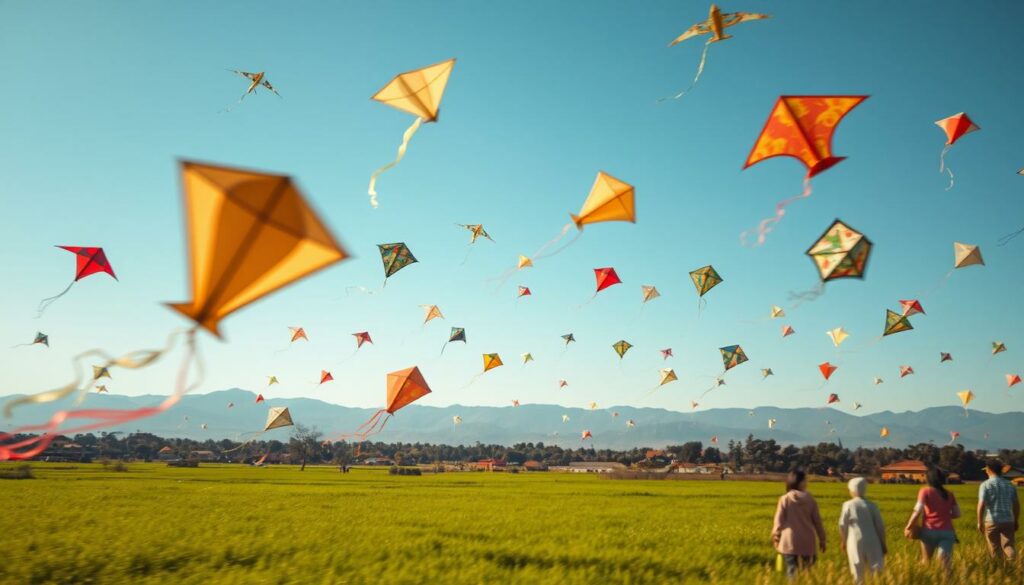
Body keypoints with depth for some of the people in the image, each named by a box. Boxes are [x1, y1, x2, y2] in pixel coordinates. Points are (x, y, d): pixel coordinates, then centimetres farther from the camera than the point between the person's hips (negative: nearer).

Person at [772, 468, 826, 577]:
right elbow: (817, 521, 4)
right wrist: (822, 539, 15)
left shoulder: (785, 499, -6)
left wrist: (776, 536, 10)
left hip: (789, 541, -1)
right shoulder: (810, 500, -2)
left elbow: (779, 521, -4)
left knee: (791, 570, 2)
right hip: (807, 541, 1)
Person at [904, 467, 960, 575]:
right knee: (945, 564, -5)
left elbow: (918, 510, -10)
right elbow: (957, 514, 13)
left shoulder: (925, 491, 0)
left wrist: (908, 527, -3)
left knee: (926, 561, 17)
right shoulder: (949, 494, 12)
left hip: (930, 530, -2)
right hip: (947, 532, 2)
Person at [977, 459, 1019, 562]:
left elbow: (981, 504, -13)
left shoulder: (985, 485, -7)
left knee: (995, 549, 9)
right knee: (1009, 546, 2)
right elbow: (1016, 505, 8)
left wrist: (980, 522, -7)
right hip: (1008, 521, 3)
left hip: (992, 521, -3)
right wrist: (1016, 521, 19)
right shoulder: (1010, 485, 6)